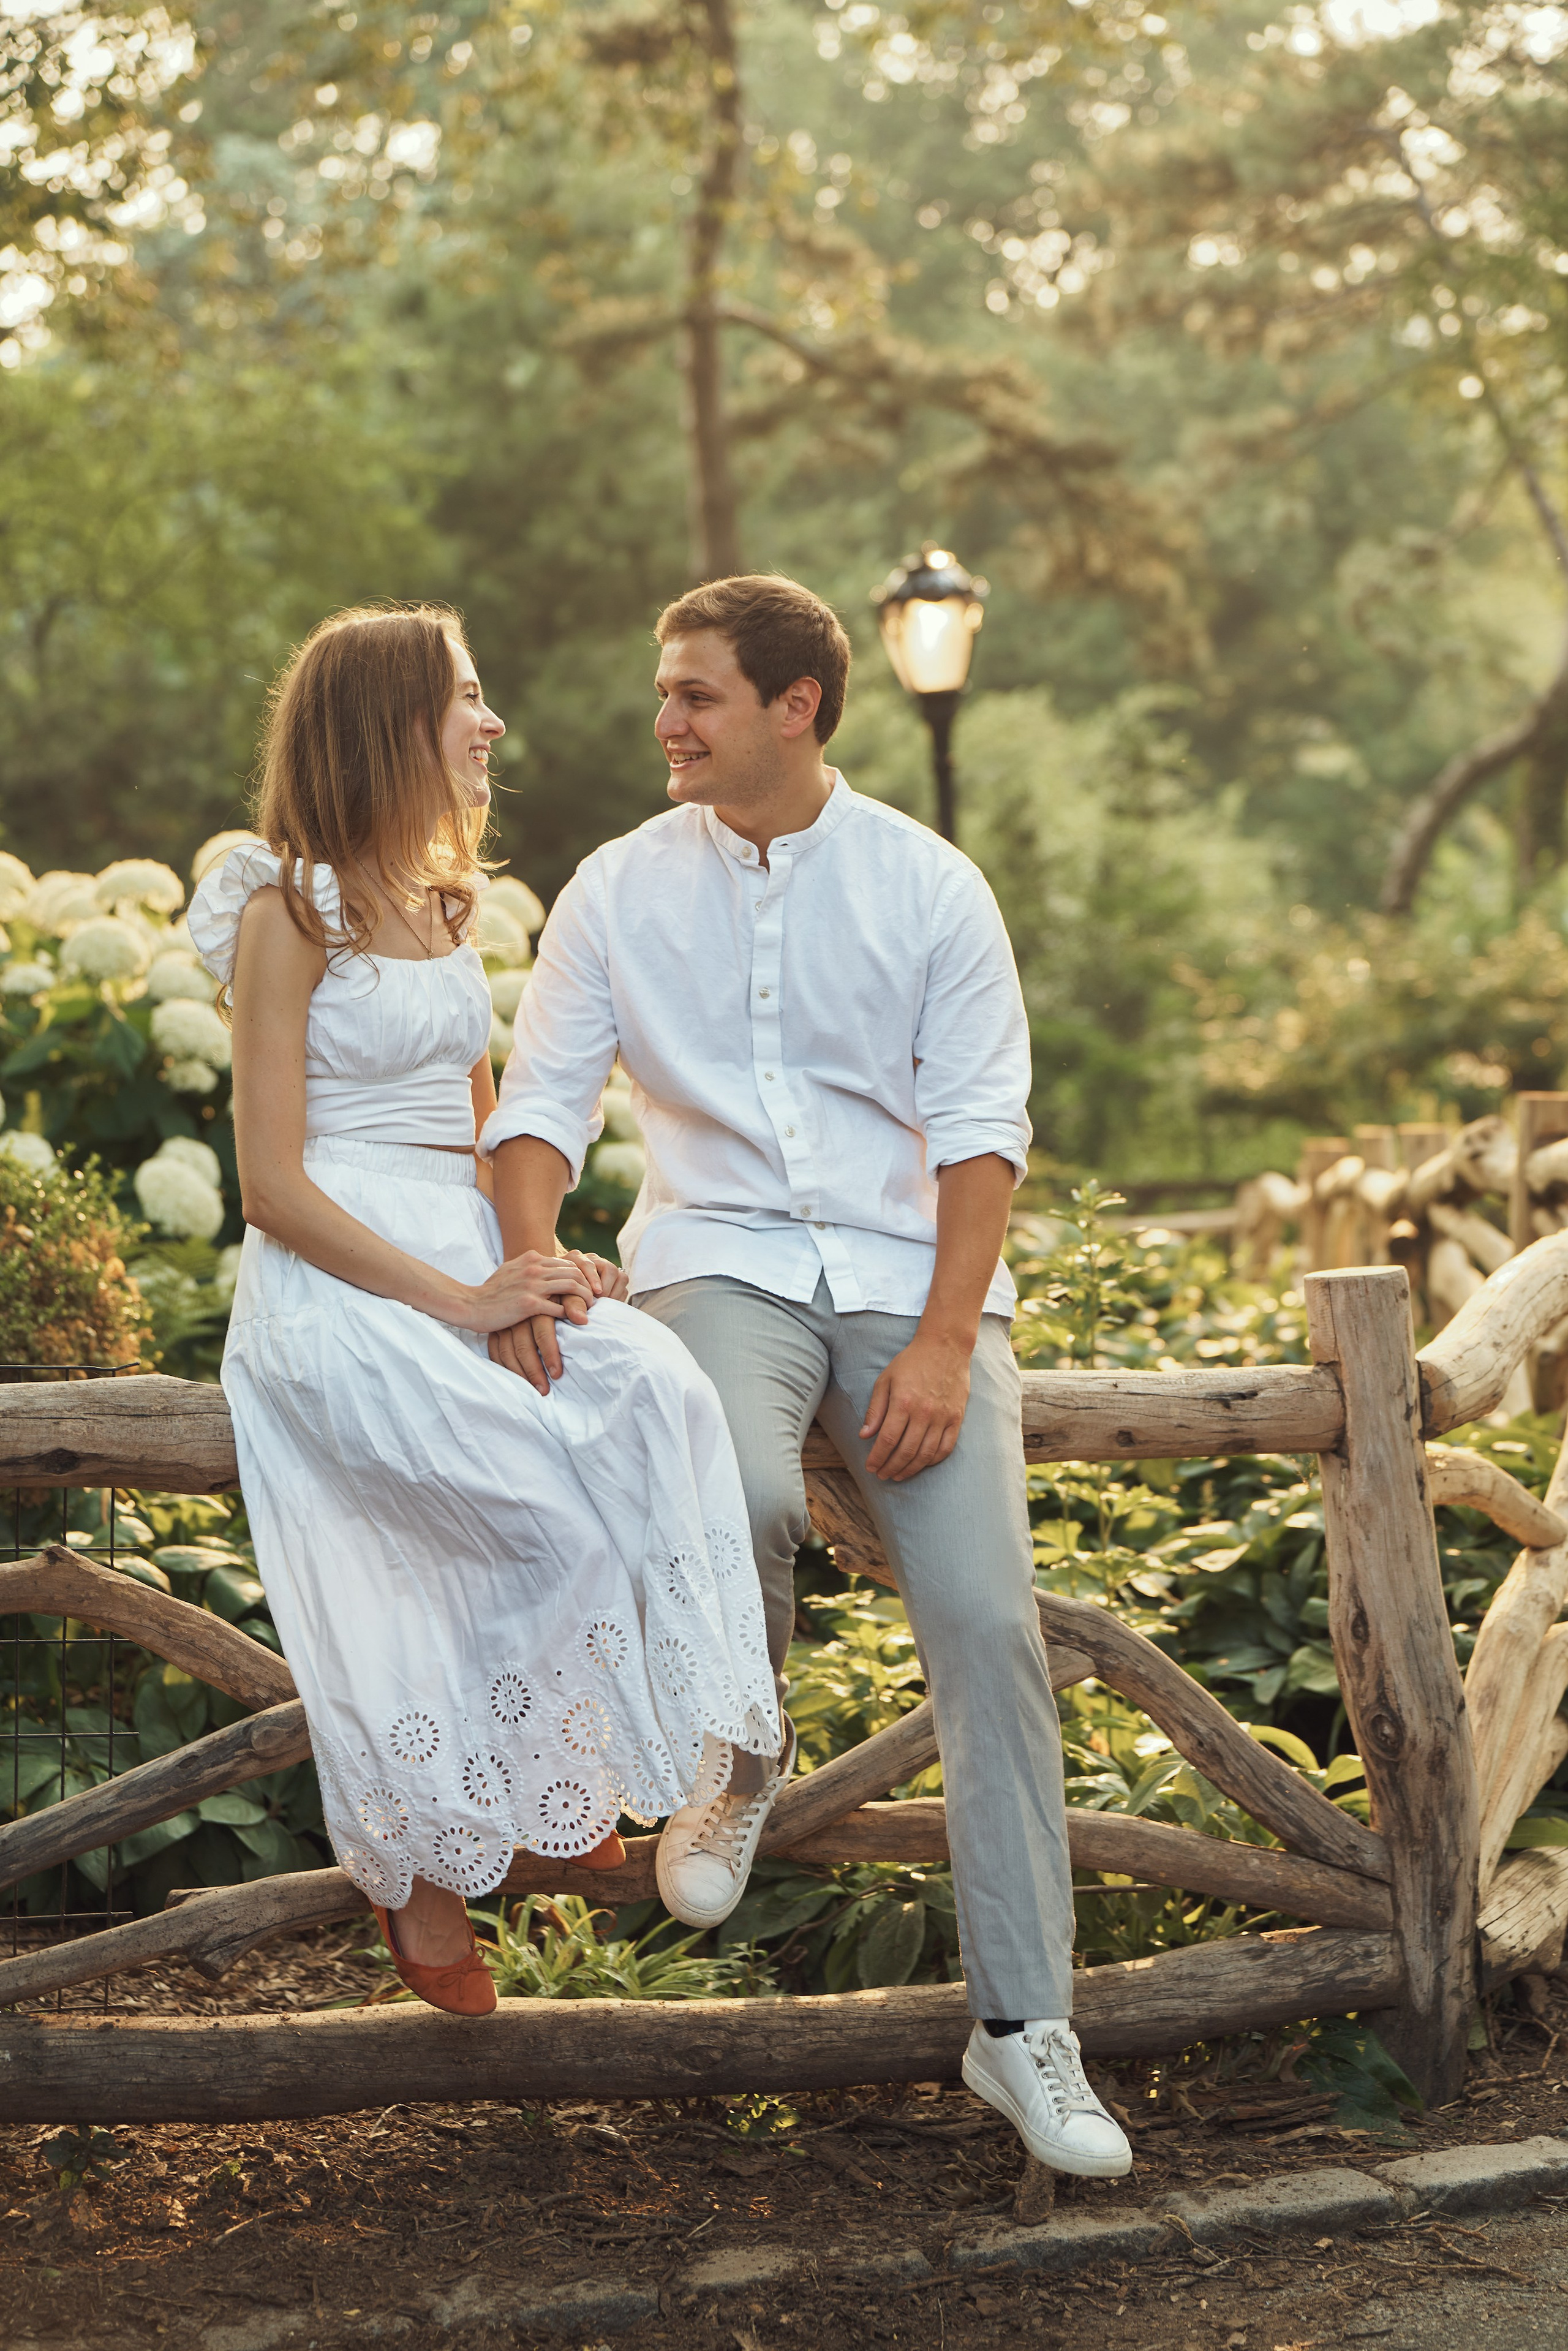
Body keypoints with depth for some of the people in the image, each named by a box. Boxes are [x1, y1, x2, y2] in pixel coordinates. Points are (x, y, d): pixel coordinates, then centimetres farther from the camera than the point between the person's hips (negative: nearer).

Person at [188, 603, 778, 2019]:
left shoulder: (447, 904, 17)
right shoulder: (289, 915, -6)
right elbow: (275, 1186, -11)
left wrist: (532, 1261, 0)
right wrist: (458, 1302, -17)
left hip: (469, 1256, 7)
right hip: (336, 1287, -7)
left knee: (660, 1394, -22)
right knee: (559, 1511, -24)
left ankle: (593, 1767, -10)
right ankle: (423, 1878, -6)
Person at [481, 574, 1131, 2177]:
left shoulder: (930, 887, 1)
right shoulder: (620, 889, 6)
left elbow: (980, 1128, -2)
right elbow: (543, 1101, 4)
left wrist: (944, 1343, -14)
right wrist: (530, 1259, -17)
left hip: (914, 1267, 0)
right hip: (722, 1260, 0)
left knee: (986, 1617, -14)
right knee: (739, 1498, -34)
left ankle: (1023, 2027, -5)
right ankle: (738, 1769, -1)